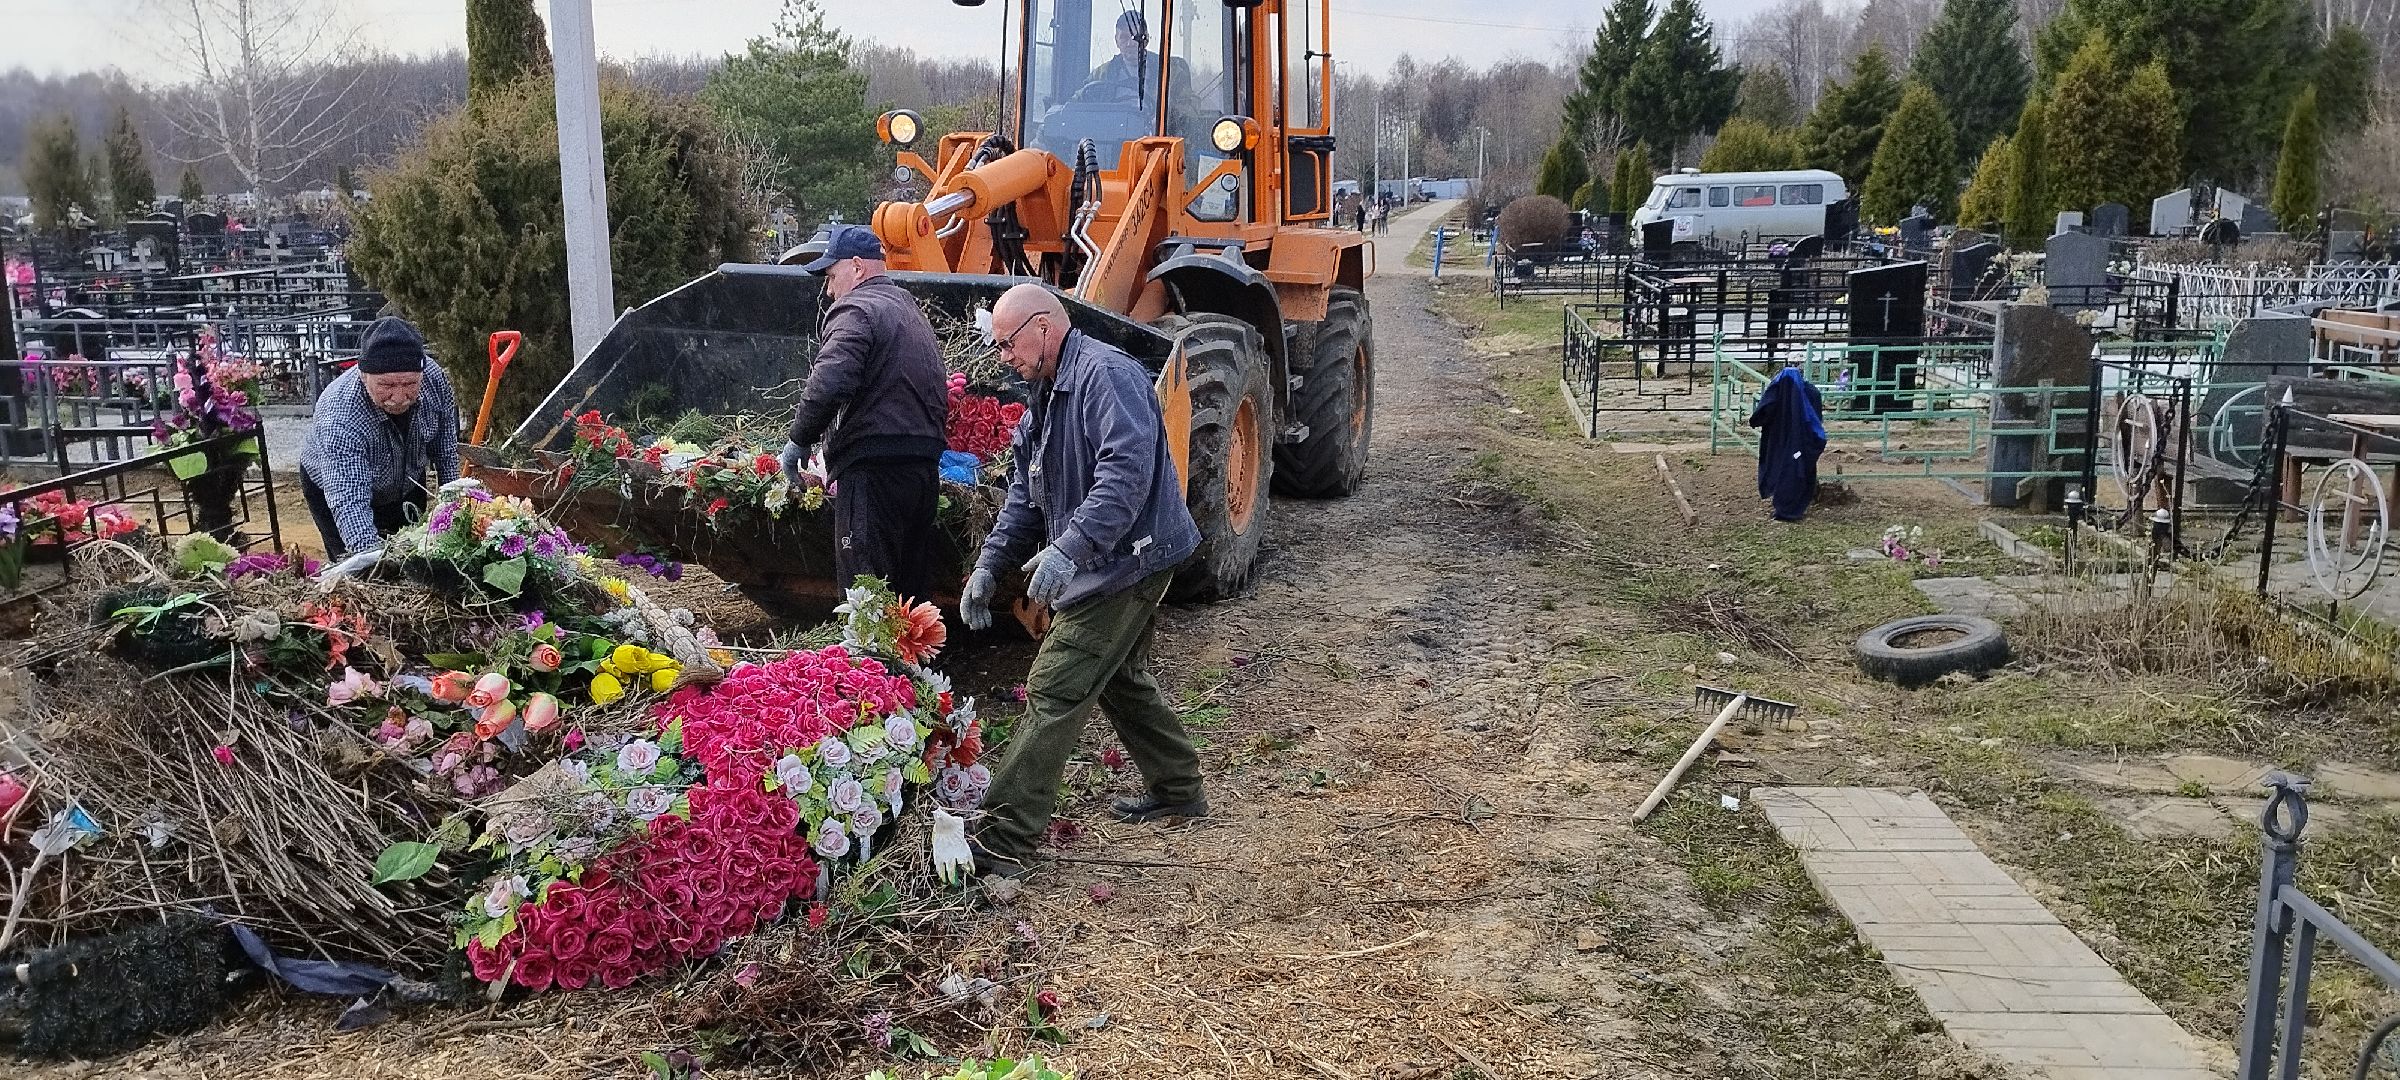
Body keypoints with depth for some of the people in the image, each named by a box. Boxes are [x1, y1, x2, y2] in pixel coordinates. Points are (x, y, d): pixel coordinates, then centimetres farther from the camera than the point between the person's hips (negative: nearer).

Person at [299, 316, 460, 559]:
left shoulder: (435, 379, -29)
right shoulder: (339, 419, -43)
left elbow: (446, 450, -8)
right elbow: (349, 504, -50)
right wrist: (373, 555, -64)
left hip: (407, 488, 4)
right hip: (335, 488, -4)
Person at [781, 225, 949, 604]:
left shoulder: (856, 311, -7)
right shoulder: (913, 312, 24)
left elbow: (828, 384, -21)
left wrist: (799, 441, -9)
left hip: (873, 470, -9)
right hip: (926, 466, 9)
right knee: (911, 584, 14)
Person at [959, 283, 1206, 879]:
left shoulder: (1106, 375, -18)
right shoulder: (1048, 394, 15)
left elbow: (1129, 468, -32)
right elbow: (1025, 494, 19)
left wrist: (1070, 547, -39)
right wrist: (990, 564, 10)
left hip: (1125, 560, -11)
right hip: (1104, 566, 11)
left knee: (1055, 693, -12)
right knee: (1121, 679, 24)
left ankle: (1005, 841, -10)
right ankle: (1176, 789, 40)